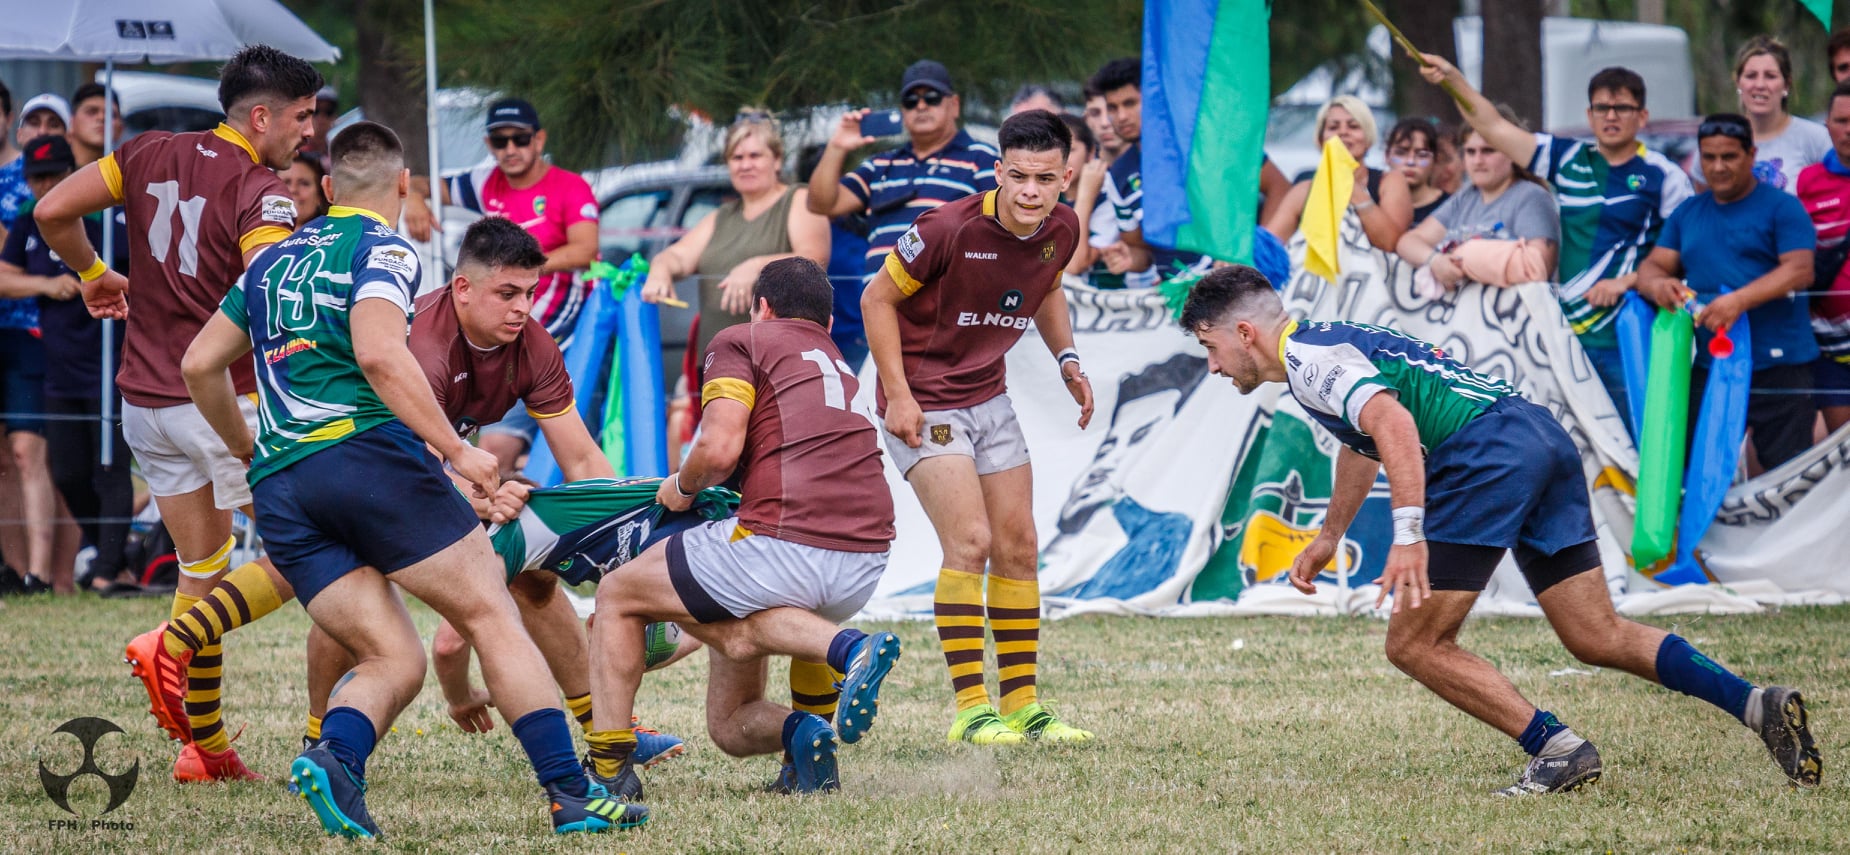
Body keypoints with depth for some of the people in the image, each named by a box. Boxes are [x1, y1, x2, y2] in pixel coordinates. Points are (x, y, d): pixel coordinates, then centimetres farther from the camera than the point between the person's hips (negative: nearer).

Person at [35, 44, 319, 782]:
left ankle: (205, 745, 13)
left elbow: (52, 212, 1)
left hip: (146, 402, 7)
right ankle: (173, 642, -17)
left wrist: (91, 274, 17)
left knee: (202, 566, 16)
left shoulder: (150, 155, 4)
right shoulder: (259, 193, -14)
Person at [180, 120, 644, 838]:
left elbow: (199, 364, 25)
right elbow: (377, 353, -15)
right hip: (367, 451, -6)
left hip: (279, 489, 6)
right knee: (492, 618, 1)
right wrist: (456, 449, -13)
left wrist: (247, 451, 38)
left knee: (394, 663, 7)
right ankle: (571, 795, -6)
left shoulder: (273, 259, 23)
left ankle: (331, 756, -24)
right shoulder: (384, 249, 2)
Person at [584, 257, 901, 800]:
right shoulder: (842, 369, 29)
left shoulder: (742, 341, 7)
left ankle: (610, 771, 12)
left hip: (784, 541, -7)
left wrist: (682, 486, 13)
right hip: (866, 562, 7)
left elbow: (719, 448, -9)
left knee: (617, 596, 19)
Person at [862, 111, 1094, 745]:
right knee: (970, 542, -16)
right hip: (925, 401, -7)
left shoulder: (1062, 230, -5)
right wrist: (898, 396, -17)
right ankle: (970, 710, -12)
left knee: (1018, 546, 5)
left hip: (989, 396, 7)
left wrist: (1067, 359, 4)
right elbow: (878, 297, -14)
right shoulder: (952, 229, -25)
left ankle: (1022, 703, 14)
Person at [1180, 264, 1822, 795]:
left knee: (1415, 646, -1)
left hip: (1487, 456, -10)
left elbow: (1392, 421, -22)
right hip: (1542, 435, 10)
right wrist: (1329, 537, 59)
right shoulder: (1330, 345, 27)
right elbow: (1361, 436, 48)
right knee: (1598, 638, 9)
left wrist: (1408, 534, -30)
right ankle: (1758, 705, -2)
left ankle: (1558, 750, -4)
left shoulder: (1308, 358, -4)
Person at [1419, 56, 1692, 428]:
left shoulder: (1663, 177, -1)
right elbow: (1495, 127, 14)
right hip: (1569, 332, 5)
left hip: (1626, 339, -5)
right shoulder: (1568, 159, 12)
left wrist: (1626, 281, -14)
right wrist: (1453, 79, 7)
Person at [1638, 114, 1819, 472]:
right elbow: (1654, 265, 14)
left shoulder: (1781, 207, 0)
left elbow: (1800, 270, -12)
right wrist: (1657, 285, -13)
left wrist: (1740, 300, -26)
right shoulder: (1687, 213, 18)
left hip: (1778, 365, -5)